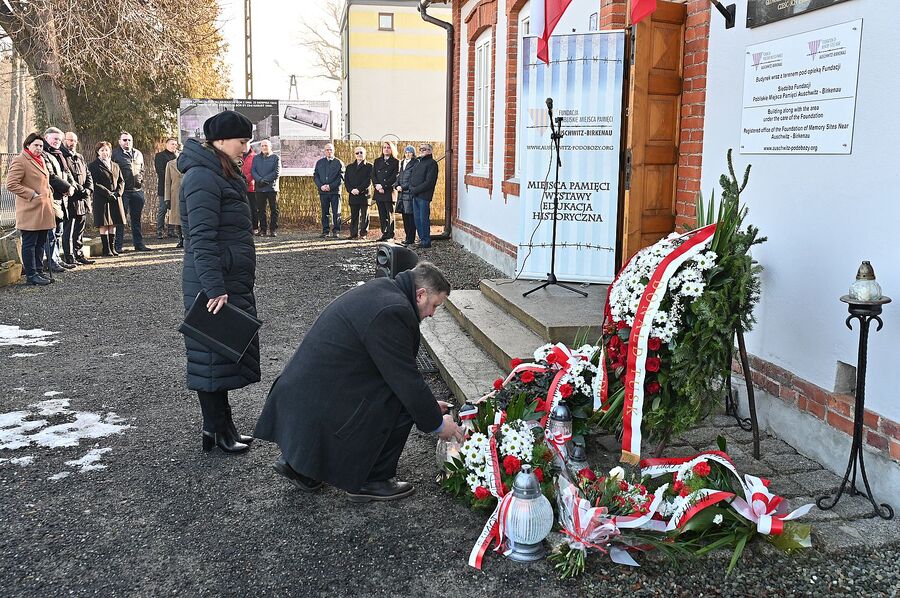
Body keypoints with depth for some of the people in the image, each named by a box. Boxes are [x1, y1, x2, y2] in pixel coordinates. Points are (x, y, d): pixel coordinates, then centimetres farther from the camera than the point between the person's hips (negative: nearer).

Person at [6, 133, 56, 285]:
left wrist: (49, 196, 16)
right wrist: (32, 194, -17)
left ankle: (37, 271, 19)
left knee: (40, 243, 12)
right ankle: (31, 274, 0)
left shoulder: (41, 160, 19)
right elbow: (11, 184, -17)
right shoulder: (19, 161, -10)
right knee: (29, 244, -3)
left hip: (43, 209, 9)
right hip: (30, 211, -9)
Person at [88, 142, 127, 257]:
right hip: (101, 200, -5)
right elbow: (94, 184, -9)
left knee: (113, 225, 7)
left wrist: (118, 192, -4)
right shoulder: (93, 166, -1)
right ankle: (106, 250, -1)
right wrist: (108, 193, -16)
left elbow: (121, 181, 14)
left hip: (115, 199, 5)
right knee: (104, 225, -4)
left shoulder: (115, 166, 17)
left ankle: (112, 248, 13)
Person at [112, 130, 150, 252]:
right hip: (122, 191, -5)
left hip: (137, 190, 5)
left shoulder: (138, 154, 16)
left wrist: (140, 181, 12)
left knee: (136, 219, 11)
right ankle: (118, 246, 2)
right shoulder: (115, 154, -1)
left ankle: (139, 244, 16)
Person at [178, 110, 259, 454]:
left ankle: (222, 425, 25)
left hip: (233, 283, 10)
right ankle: (216, 431, 9)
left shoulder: (222, 174, 17)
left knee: (228, 353, 15)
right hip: (214, 286, -10)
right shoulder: (202, 177, -16)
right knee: (213, 356, -1)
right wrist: (215, 289, -26)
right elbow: (202, 239, -22)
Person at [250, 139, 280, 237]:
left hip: (272, 187, -3)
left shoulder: (275, 158, 4)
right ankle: (263, 229, 10)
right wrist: (259, 180, -14)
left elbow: (277, 172, -6)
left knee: (274, 209, -1)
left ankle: (273, 229, 4)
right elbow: (253, 171, 5)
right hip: (259, 188, 3)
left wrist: (265, 180, -14)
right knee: (260, 210, 4)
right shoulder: (256, 158, 15)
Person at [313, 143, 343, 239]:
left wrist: (330, 186, -14)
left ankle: (335, 231, 2)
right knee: (324, 212, 5)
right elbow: (315, 176, 9)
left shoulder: (339, 163, 4)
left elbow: (341, 177, -4)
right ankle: (325, 231, 10)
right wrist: (321, 186, -7)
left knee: (336, 212, -3)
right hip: (323, 191, 3)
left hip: (335, 191, -3)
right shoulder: (320, 162, 13)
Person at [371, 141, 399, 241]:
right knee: (382, 215, 6)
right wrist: (377, 186, -7)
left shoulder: (395, 162, 2)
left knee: (390, 214, -5)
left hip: (389, 191, -5)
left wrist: (383, 186, -13)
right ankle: (384, 234, 11)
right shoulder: (377, 161, 16)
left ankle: (390, 235, -4)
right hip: (378, 192, 5)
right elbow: (373, 175, 10)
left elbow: (394, 177, -7)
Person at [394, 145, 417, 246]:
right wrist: (397, 186, 0)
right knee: (405, 217, 10)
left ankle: (410, 239, -3)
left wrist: (402, 187, -13)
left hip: (410, 193, -8)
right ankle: (407, 237, 17)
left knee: (410, 217, -6)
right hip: (402, 194, 8)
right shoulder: (402, 163, 18)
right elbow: (399, 177, 18)